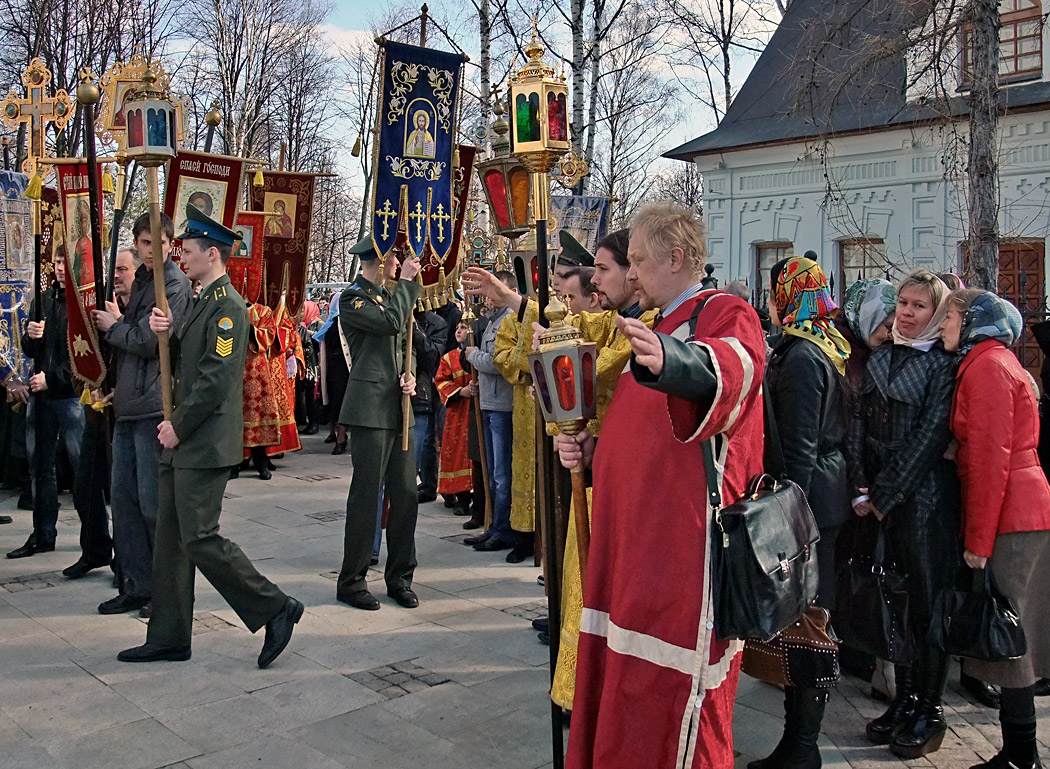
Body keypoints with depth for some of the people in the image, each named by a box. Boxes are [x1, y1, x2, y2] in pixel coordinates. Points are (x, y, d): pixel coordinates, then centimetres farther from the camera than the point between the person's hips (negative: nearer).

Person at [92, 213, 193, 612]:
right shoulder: (141, 281, 19)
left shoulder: (175, 284, -9)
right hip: (129, 403, 9)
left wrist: (113, 326, 0)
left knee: (153, 502, -3)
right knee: (123, 496, 10)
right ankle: (137, 585, 19)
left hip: (155, 405, -9)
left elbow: (146, 341, -15)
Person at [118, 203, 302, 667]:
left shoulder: (229, 306, -13)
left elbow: (216, 378, -20)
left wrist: (178, 426, -13)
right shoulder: (202, 302, 18)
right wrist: (162, 333, 2)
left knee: (200, 539, -8)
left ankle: (275, 608, 5)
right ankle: (168, 638, 21)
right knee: (170, 539, 12)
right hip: (182, 443, 10)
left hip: (205, 445, -10)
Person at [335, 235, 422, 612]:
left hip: (399, 409, 8)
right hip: (370, 410, -8)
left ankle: (399, 577, 19)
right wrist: (406, 281, -10)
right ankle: (351, 582, 10)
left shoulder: (389, 296, 20)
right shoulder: (353, 298, -6)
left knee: (406, 495, 7)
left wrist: (409, 376, 4)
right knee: (366, 496, -3)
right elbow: (391, 322, -22)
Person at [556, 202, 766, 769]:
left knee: (671, 701, -1)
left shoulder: (726, 314, -7)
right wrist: (589, 449, 9)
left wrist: (667, 359, -54)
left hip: (686, 546, -9)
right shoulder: (653, 329, 21)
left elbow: (729, 368, -33)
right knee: (623, 688, 16)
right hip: (632, 538, 9)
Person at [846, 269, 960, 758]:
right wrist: (861, 490, -3)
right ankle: (904, 700, 23)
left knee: (928, 602, 2)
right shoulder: (879, 359, 13)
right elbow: (859, 424, 7)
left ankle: (929, 712, 14)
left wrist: (885, 494, -11)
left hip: (924, 496, -5)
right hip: (878, 499, 5)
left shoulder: (942, 364, -4)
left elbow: (930, 437, -11)